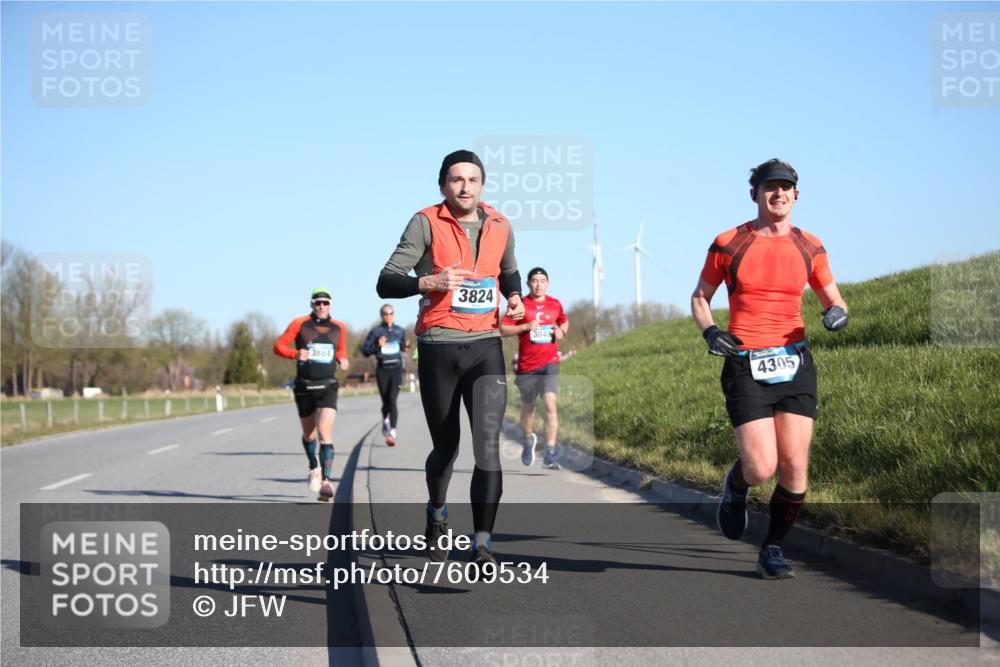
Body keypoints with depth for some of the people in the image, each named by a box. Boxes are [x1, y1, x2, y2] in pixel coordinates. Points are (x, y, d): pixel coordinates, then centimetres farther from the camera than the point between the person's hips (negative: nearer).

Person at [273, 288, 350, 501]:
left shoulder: (339, 328, 6)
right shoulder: (300, 324, -1)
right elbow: (278, 346, 1)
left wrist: (342, 360, 1)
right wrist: (296, 353, -18)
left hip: (327, 387, -1)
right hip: (304, 387, 1)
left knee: (324, 433, -17)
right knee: (309, 434, 14)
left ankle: (327, 481, -18)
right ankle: (313, 467, 42)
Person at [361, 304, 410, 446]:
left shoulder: (400, 330, 9)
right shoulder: (375, 332, -1)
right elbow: (365, 351, -4)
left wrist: (405, 347, 2)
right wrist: (377, 345, -20)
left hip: (396, 369, 0)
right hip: (382, 370, 0)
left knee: (392, 400, -15)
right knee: (386, 402, 10)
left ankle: (392, 433, -24)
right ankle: (385, 421, 45)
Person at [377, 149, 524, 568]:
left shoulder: (499, 226, 8)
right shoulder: (426, 223, -5)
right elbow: (386, 283, -9)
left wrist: (514, 296, 6)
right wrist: (429, 282, -26)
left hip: (485, 346, 2)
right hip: (438, 347, -2)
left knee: (488, 445, -14)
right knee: (445, 447, 10)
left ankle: (482, 545, -15)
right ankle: (437, 516, 40)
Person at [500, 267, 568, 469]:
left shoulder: (555, 304, 7)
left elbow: (564, 322, 26)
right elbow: (503, 329, -4)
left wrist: (561, 331, 4)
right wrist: (526, 326, -17)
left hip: (549, 363, 0)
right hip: (526, 365, 0)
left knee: (550, 403, -17)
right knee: (528, 406, 15)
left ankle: (550, 454, -19)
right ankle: (529, 439, 45)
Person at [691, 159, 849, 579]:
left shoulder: (809, 247, 8)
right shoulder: (728, 244, 1)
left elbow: (832, 298, 17)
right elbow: (700, 297, 13)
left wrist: (837, 313, -7)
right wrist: (709, 332, -7)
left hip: (795, 362, 3)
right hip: (745, 365, -3)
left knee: (795, 468, -5)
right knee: (761, 470, -13)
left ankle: (772, 550, 16)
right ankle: (735, 486, 25)